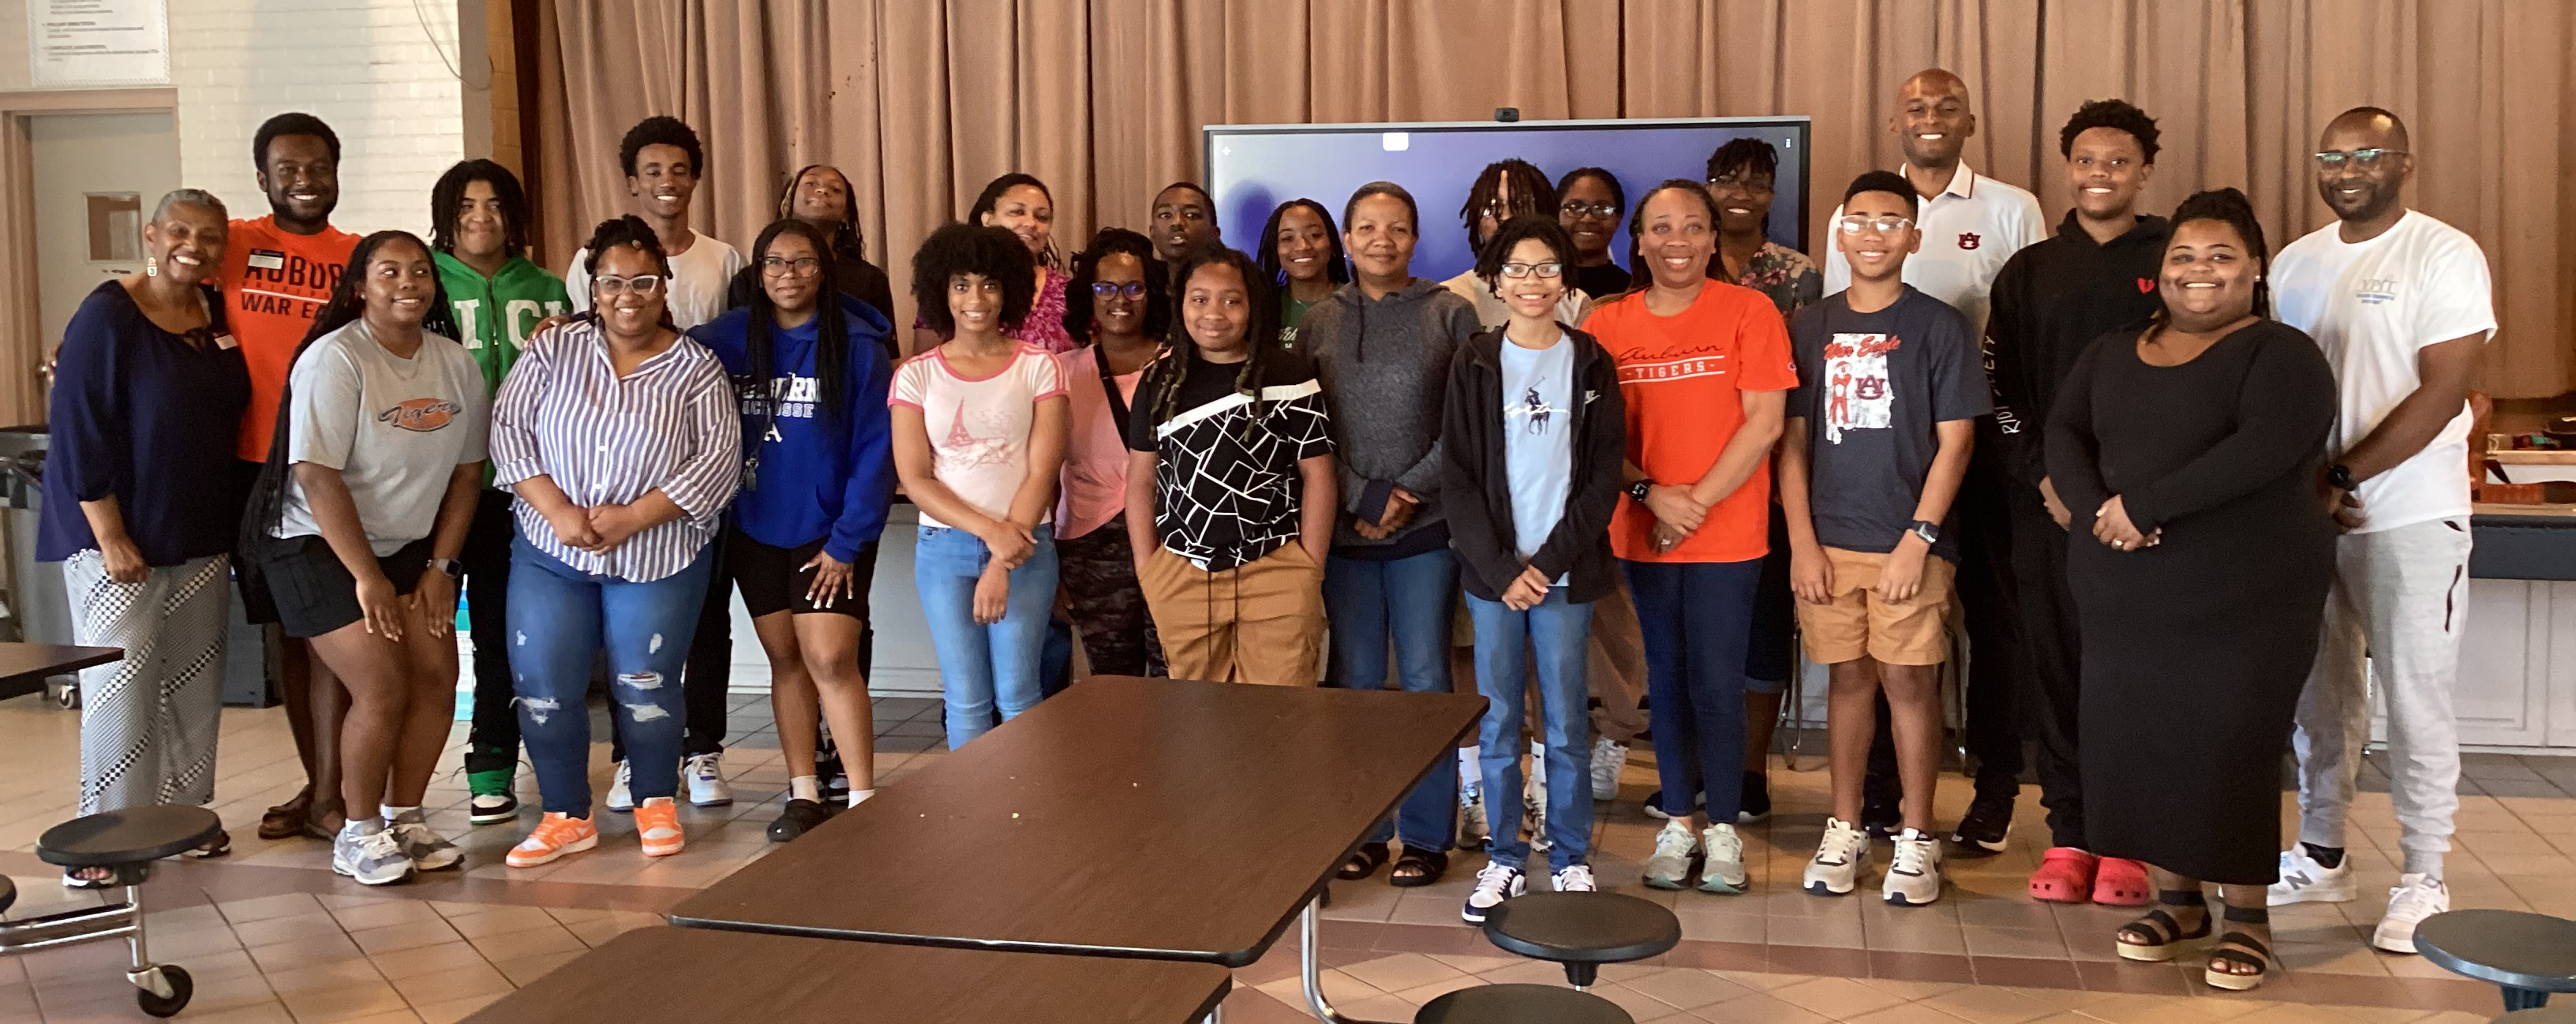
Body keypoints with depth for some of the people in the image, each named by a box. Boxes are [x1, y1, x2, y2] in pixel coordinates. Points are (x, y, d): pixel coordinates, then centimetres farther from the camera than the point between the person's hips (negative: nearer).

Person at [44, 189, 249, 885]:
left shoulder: (220, 315, 6)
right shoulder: (109, 316, -12)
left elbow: (232, 408, 17)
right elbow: (78, 430, -15)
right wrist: (110, 537, -18)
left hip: (200, 535, 6)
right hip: (120, 534, -6)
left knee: (194, 682, 10)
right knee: (122, 684, -4)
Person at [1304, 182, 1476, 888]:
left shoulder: (1450, 315, 2)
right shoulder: (1319, 324, 8)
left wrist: (1410, 493, -11)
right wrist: (1363, 502, -8)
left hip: (1426, 528, -2)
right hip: (1344, 529, 2)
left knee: (1424, 679, 2)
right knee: (1355, 680, 6)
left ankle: (1426, 835, 12)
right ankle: (1361, 829, 17)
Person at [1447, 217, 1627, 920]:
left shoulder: (1589, 364, 3)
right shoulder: (1475, 364, 4)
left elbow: (1604, 473, 0)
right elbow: (1458, 475, 0)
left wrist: (1550, 561, -9)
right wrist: (1503, 569, -8)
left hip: (1566, 572, -1)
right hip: (1491, 572, 1)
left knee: (1566, 724, 4)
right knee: (1496, 724, 5)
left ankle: (1571, 860, 17)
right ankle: (1504, 860, 17)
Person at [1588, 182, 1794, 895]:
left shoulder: (1748, 312, -4)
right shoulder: (1609, 325, 4)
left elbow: (1765, 421, -9)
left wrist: (1697, 501, -13)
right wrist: (1651, 494, -12)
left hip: (1727, 534, -3)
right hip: (1642, 533, 3)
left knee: (1717, 681, -1)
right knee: (1666, 677, 11)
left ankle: (1723, 829, 13)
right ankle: (1678, 823, 22)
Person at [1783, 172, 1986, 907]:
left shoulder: (1938, 327, 0)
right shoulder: (1811, 328, 8)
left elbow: (1954, 440, -3)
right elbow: (1792, 440, 8)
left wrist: (1919, 538, -11)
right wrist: (1802, 541, 0)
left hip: (1909, 542, -2)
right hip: (1828, 541, 3)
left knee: (1909, 681, 0)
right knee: (1848, 677, 9)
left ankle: (1917, 840, 10)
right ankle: (1844, 831, 19)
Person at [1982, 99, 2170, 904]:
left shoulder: (2174, 264, 5)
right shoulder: (2028, 272, 12)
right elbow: (1998, 387, 7)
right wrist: (2042, 476, -5)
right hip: (2046, 501, 2)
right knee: (2055, 665, 4)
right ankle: (2068, 833, 13)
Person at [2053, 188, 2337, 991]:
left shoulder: (2281, 354, -4)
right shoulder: (2112, 354, 14)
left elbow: (2266, 448, -21)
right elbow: (2063, 432, 4)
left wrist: (2145, 503, -22)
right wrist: (2095, 509, -16)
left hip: (2246, 593, -5)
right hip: (2128, 595, 5)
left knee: (2231, 747, -2)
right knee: (2138, 740, 6)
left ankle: (2247, 916, 14)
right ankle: (2176, 898, 23)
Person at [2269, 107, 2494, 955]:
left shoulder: (2446, 257, -7)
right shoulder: (2294, 262, 11)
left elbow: (2441, 394, -14)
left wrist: (2340, 477, -17)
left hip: (2409, 513, -5)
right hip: (2307, 513, 5)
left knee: (2416, 695, -1)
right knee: (2320, 691, 12)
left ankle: (2422, 882, 10)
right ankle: (2321, 857, 25)